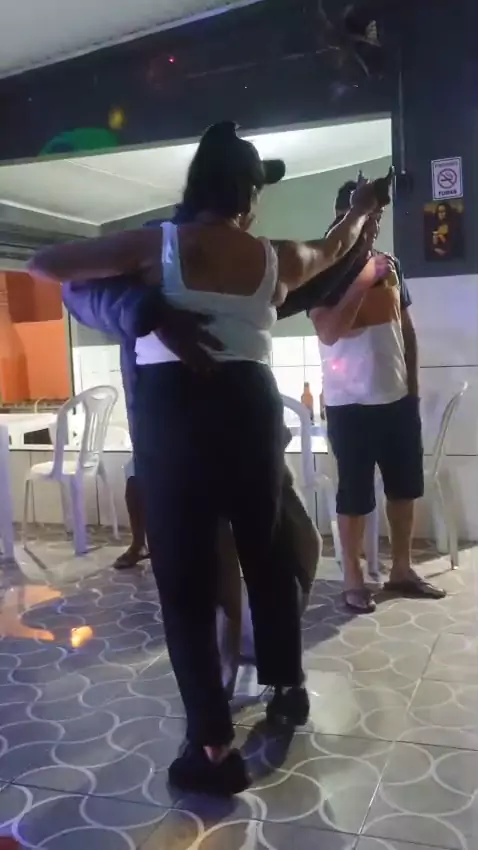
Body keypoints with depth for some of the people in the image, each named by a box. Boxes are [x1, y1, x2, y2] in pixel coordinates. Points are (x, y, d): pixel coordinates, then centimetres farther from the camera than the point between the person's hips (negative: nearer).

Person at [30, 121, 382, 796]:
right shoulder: (276, 259, 7)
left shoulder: (157, 244, -3)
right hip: (251, 409, 4)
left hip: (171, 413, -3)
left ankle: (213, 747, 7)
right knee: (268, 553, 21)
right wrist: (362, 209, 51)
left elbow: (46, 264, 1)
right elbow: (332, 249, 30)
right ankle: (288, 686, 39)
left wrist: (99, 280, 21)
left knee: (184, 578, 3)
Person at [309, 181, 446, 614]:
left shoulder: (391, 265, 10)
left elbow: (407, 329, 15)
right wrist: (363, 281, -21)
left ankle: (402, 570, 27)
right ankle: (353, 578, 15)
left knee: (405, 486, 12)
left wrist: (413, 386, 11)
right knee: (355, 493, 1)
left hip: (398, 398, 6)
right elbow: (328, 332, -19)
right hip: (351, 403, -6)